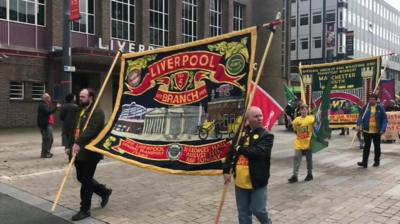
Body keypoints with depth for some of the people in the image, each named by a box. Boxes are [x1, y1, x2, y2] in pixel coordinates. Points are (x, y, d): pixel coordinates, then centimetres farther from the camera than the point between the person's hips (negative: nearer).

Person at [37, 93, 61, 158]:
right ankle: (44, 153, -3)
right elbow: (48, 112, -26)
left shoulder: (47, 105, 22)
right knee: (47, 139, -9)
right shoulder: (42, 105, -12)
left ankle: (47, 152, 26)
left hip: (49, 124, 11)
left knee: (50, 138, 16)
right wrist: (56, 107, -24)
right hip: (45, 125, -11)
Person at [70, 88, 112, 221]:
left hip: (90, 152, -9)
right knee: (82, 178, 15)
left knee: (86, 181, -2)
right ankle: (105, 191, 35)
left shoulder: (97, 112, -13)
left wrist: (78, 143, -39)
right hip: (79, 152, 9)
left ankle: (85, 210, 12)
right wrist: (72, 145, 16)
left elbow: (90, 129, -28)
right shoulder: (80, 112, 17)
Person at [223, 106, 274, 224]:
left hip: (257, 181, -5)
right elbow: (231, 152, 9)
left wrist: (240, 149, -12)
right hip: (240, 180, 5)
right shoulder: (241, 133, 9)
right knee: (243, 211, 14)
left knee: (258, 210, 4)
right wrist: (226, 170, 0)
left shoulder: (266, 135, -7)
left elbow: (259, 152, -24)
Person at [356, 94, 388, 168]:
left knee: (377, 146, 14)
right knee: (366, 147, 1)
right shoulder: (365, 107, -1)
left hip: (377, 131, 0)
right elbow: (361, 116, -6)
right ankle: (364, 162, 1)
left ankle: (376, 161, 28)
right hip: (367, 131, 0)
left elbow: (384, 119, -4)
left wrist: (383, 129, -13)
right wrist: (358, 125, -21)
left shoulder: (380, 108, -4)